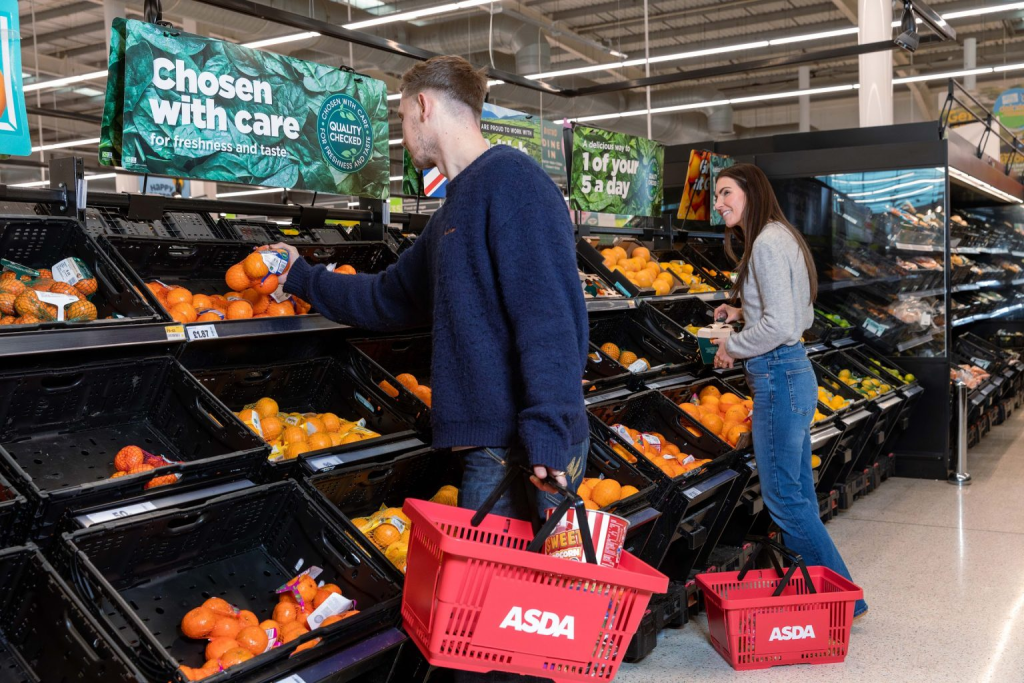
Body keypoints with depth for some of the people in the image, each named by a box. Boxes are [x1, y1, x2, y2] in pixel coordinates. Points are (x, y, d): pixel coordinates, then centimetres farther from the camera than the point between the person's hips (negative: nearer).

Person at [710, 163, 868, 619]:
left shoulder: (767, 243, -16)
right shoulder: (781, 238, 16)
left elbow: (780, 325, -22)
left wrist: (732, 347, -8)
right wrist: (743, 314, 15)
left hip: (778, 376, -11)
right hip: (794, 373, 11)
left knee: (783, 497, -2)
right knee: (798, 494, 15)